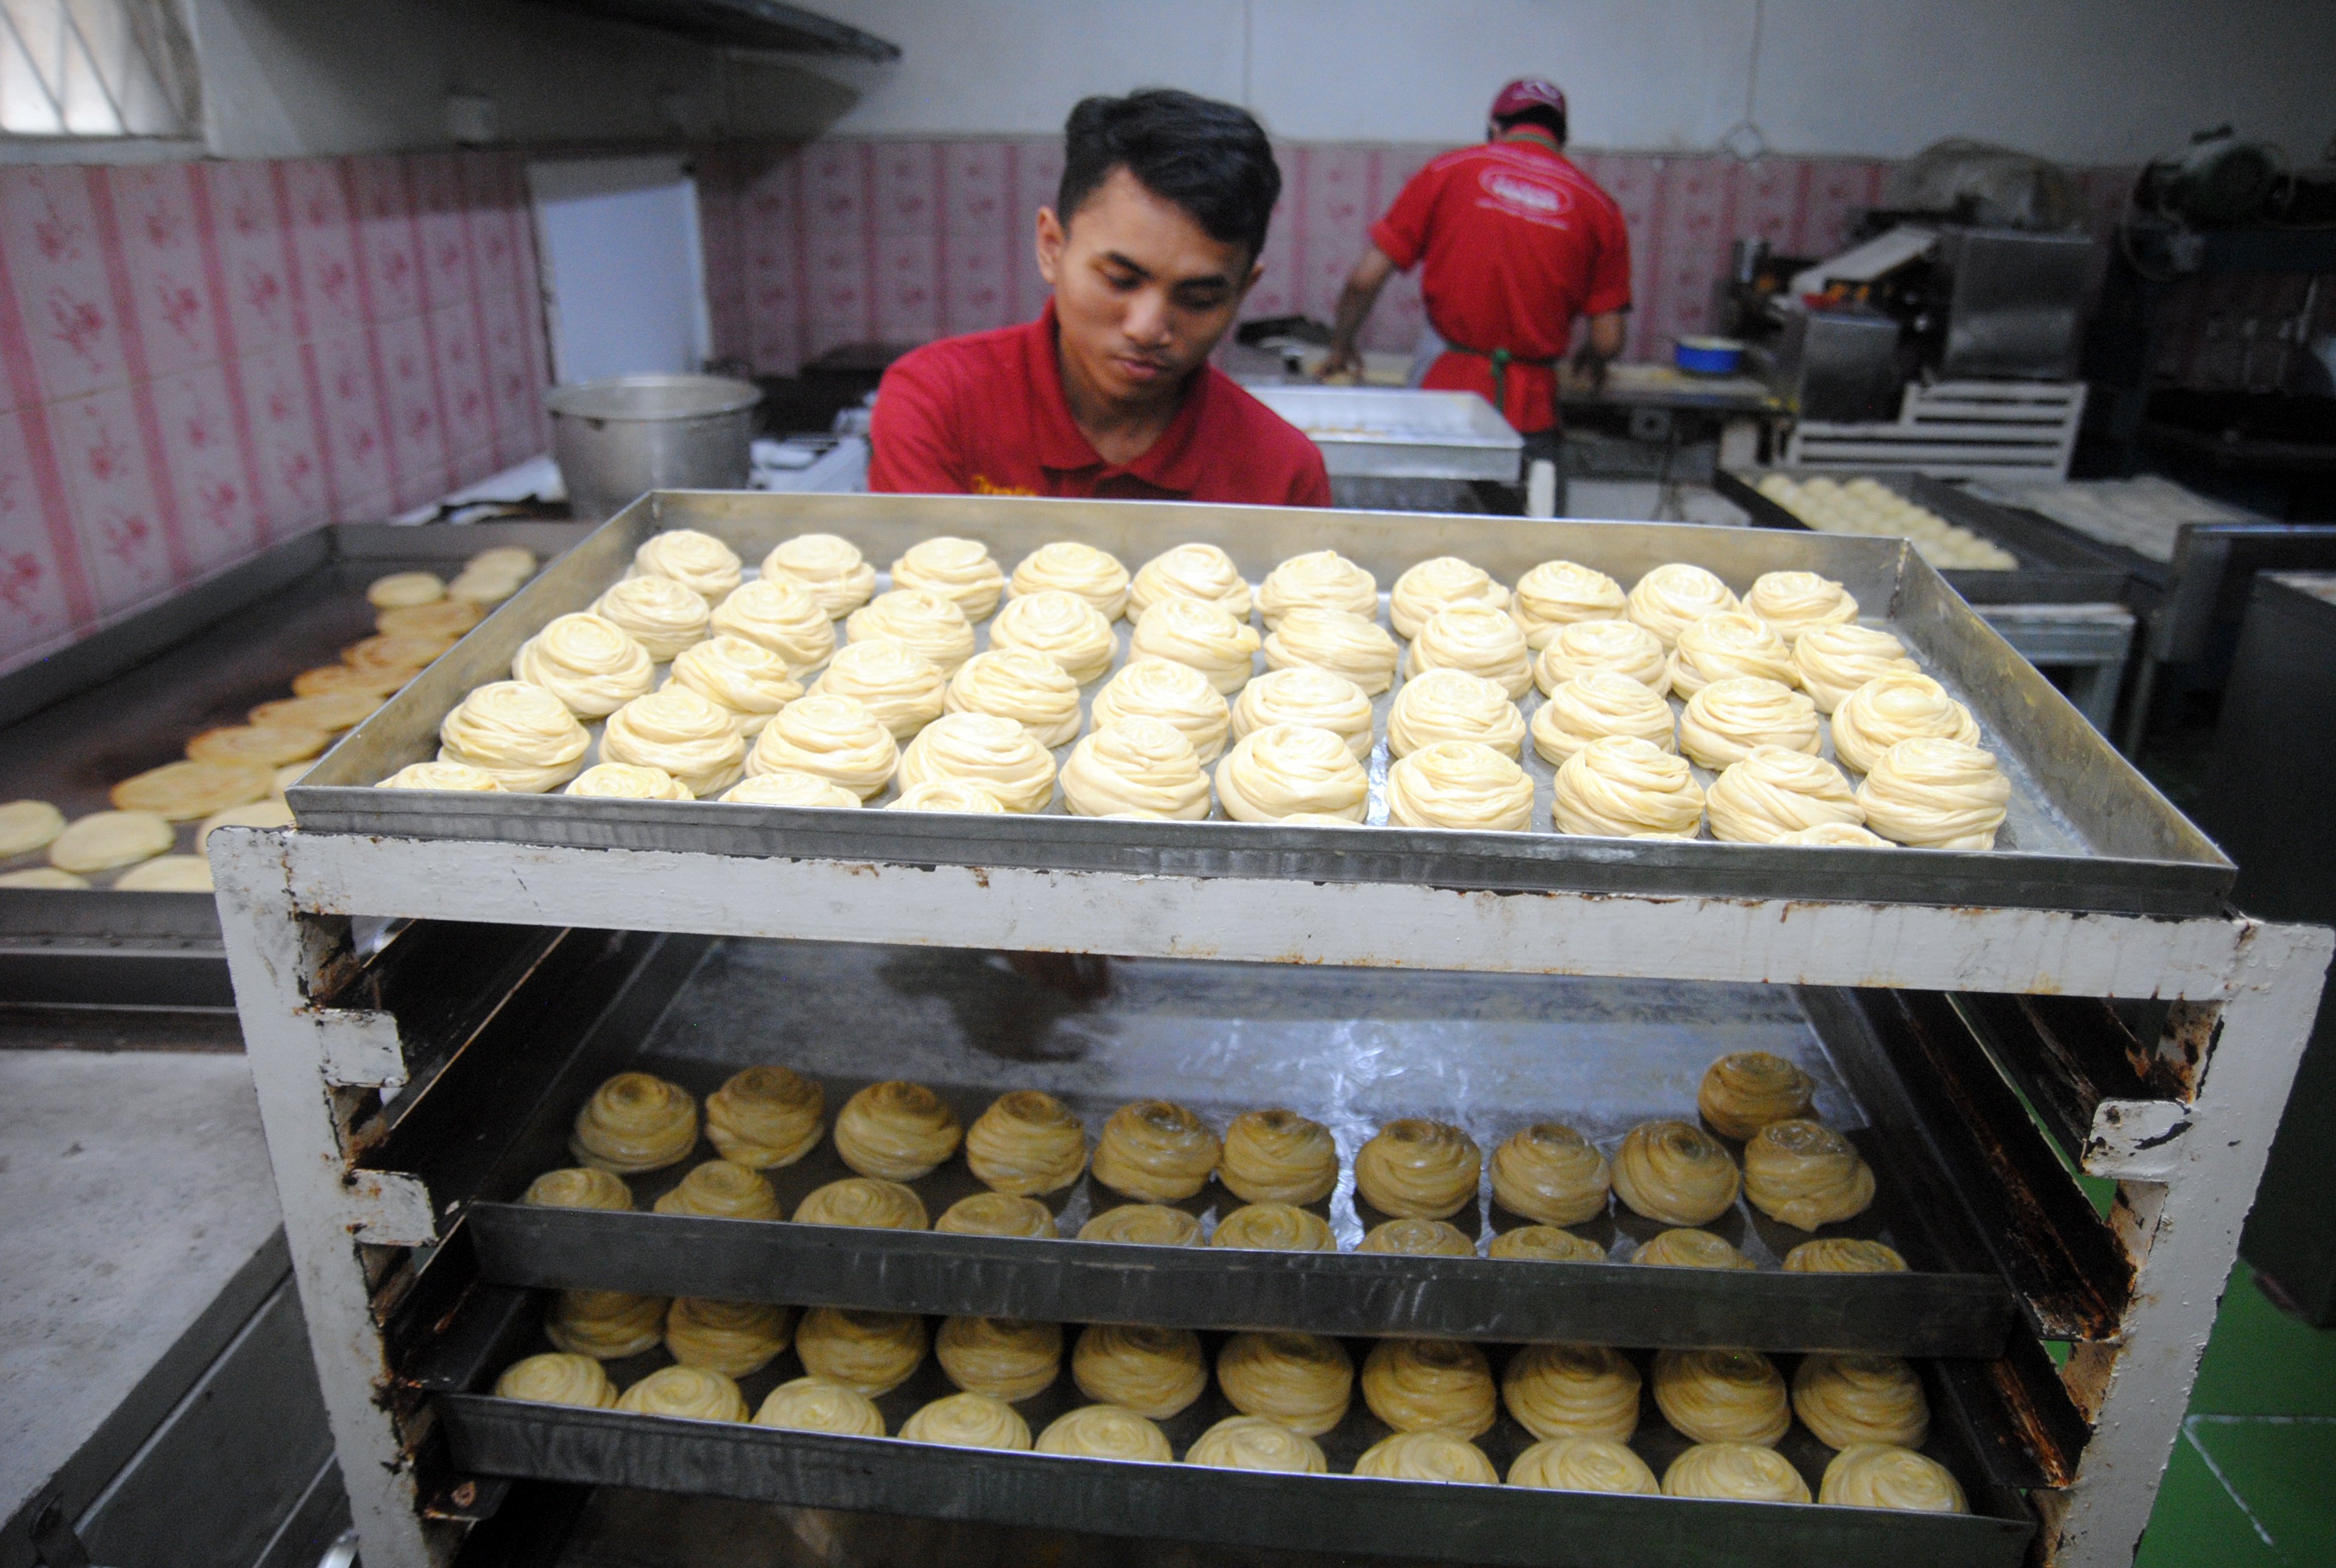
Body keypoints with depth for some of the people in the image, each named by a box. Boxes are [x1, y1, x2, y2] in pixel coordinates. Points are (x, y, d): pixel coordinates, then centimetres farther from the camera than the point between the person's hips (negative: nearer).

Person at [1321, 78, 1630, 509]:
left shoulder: (1449, 171, 4)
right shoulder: (1598, 205, 6)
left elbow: (1365, 278, 2)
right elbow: (1608, 339, 4)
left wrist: (1341, 348, 19)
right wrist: (1590, 362, 28)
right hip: (1530, 416, 0)